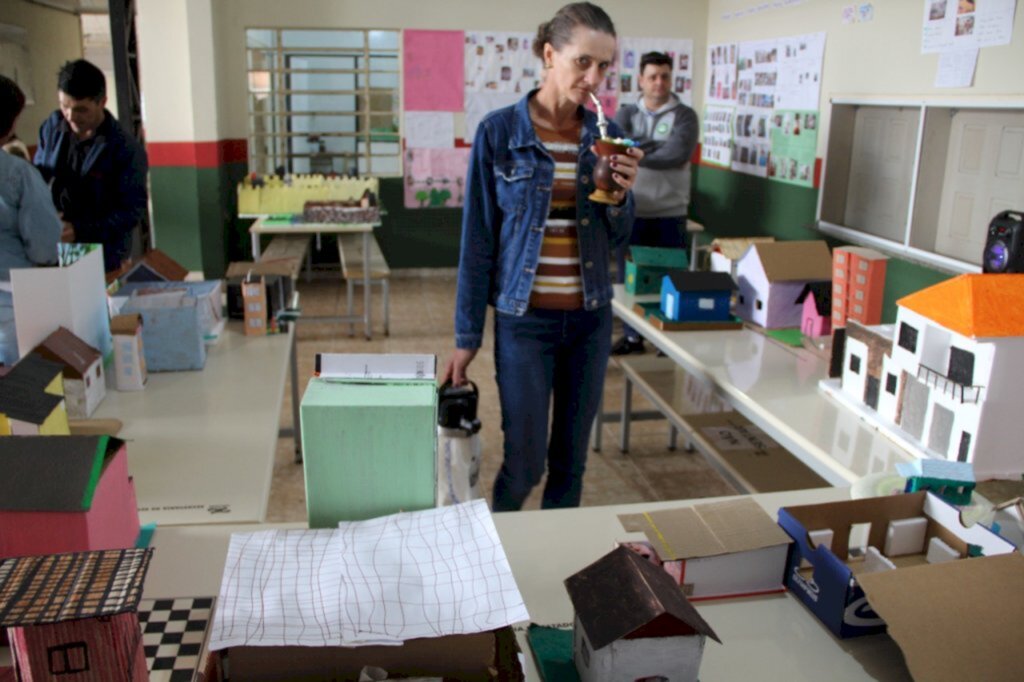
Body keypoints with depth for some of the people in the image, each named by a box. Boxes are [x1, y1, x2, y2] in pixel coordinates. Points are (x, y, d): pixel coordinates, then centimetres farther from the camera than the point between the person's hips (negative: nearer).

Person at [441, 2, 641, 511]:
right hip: (525, 320, -3)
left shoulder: (604, 135, 3)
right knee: (525, 462, 2)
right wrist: (466, 337, -5)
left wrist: (621, 194, -12)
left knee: (571, 459, 13)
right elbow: (479, 240, -6)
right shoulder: (499, 132, -8)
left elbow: (615, 238, 10)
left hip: (590, 318, 4)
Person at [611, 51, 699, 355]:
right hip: (632, 210, 2)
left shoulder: (684, 115, 1)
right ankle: (632, 335, 24)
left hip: (670, 213, -2)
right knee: (630, 275, 10)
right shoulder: (626, 114, 7)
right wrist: (661, 147, -17)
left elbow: (679, 154, -17)